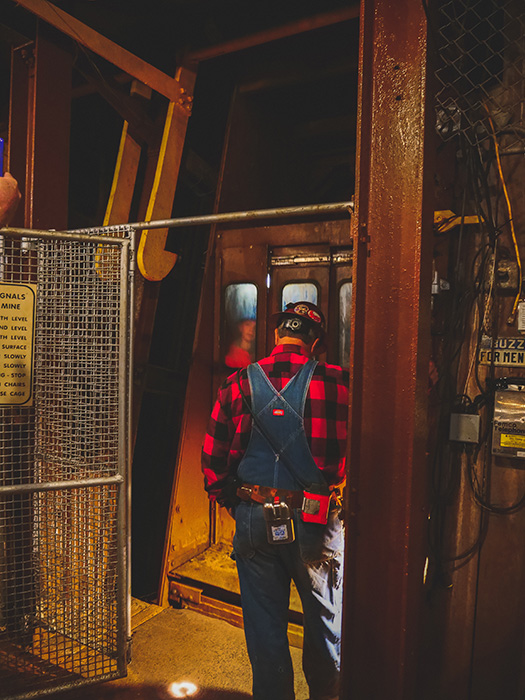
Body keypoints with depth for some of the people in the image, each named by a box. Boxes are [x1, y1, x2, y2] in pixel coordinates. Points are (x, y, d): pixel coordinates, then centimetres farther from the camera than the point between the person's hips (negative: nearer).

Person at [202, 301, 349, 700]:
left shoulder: (237, 386, -3)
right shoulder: (337, 383, -9)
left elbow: (213, 461, 1)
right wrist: (343, 498, 12)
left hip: (254, 519, 1)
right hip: (318, 520, -1)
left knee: (265, 625, 17)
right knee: (325, 619, 20)